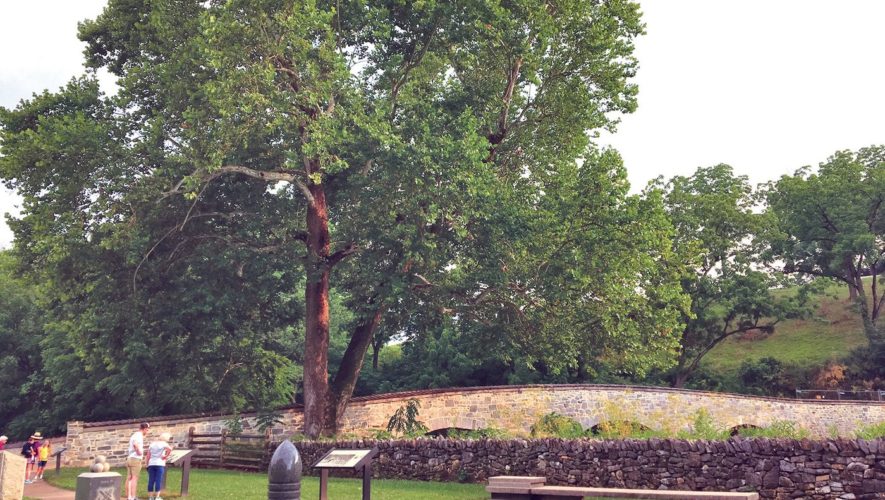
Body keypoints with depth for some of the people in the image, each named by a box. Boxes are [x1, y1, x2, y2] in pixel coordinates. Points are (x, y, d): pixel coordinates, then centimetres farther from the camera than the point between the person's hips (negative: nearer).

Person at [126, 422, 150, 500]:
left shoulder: (134, 435, 19)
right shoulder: (139, 435, -12)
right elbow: (135, 444, -31)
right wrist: (139, 451, -21)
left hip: (129, 458, 9)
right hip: (136, 459, -9)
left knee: (129, 478, 7)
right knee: (134, 479, -8)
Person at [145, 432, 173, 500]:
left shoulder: (152, 444, 14)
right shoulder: (164, 444, -3)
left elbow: (148, 456, 11)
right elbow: (170, 449, -23)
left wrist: (147, 465, 13)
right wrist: (166, 456, -9)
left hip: (151, 464, 5)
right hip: (160, 464, -5)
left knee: (151, 481, 5)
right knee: (158, 481, -2)